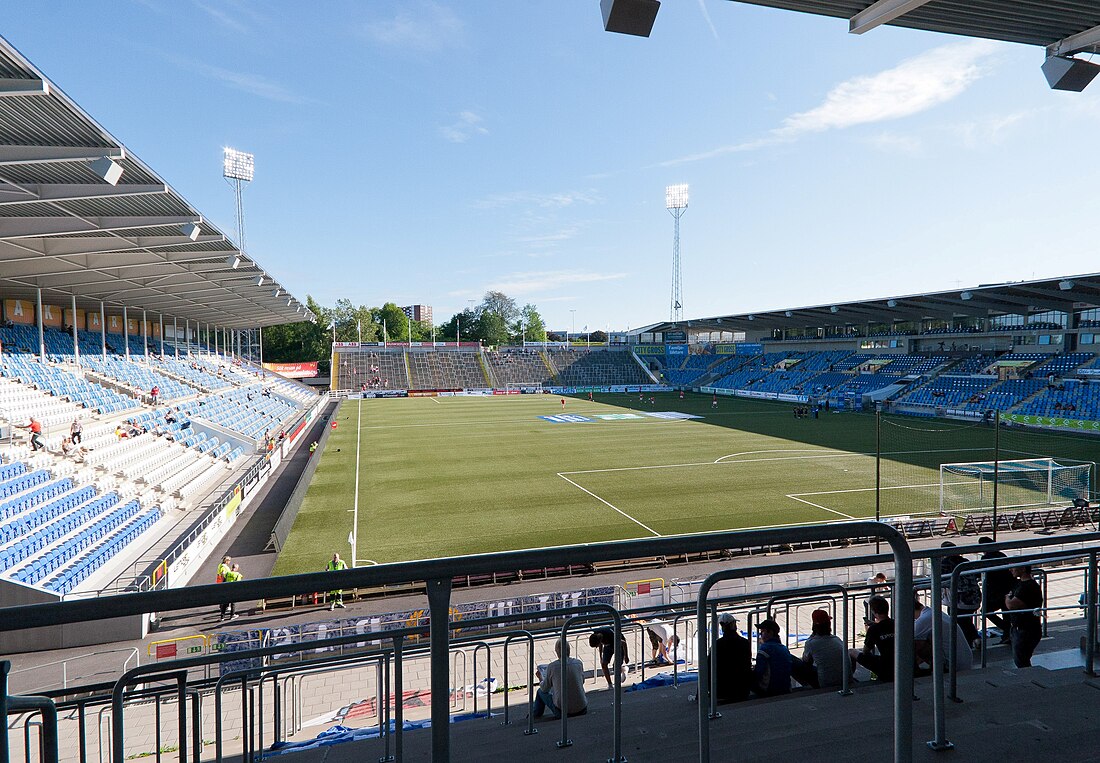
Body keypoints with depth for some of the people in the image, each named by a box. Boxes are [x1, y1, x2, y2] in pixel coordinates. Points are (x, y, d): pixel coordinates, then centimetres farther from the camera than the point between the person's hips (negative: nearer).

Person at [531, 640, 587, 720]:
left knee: (540, 691, 22)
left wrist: (540, 678, 25)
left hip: (563, 711, -3)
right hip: (582, 710, 3)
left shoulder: (552, 667, -12)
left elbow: (545, 689, 4)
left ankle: (535, 715, 44)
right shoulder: (579, 663, -3)